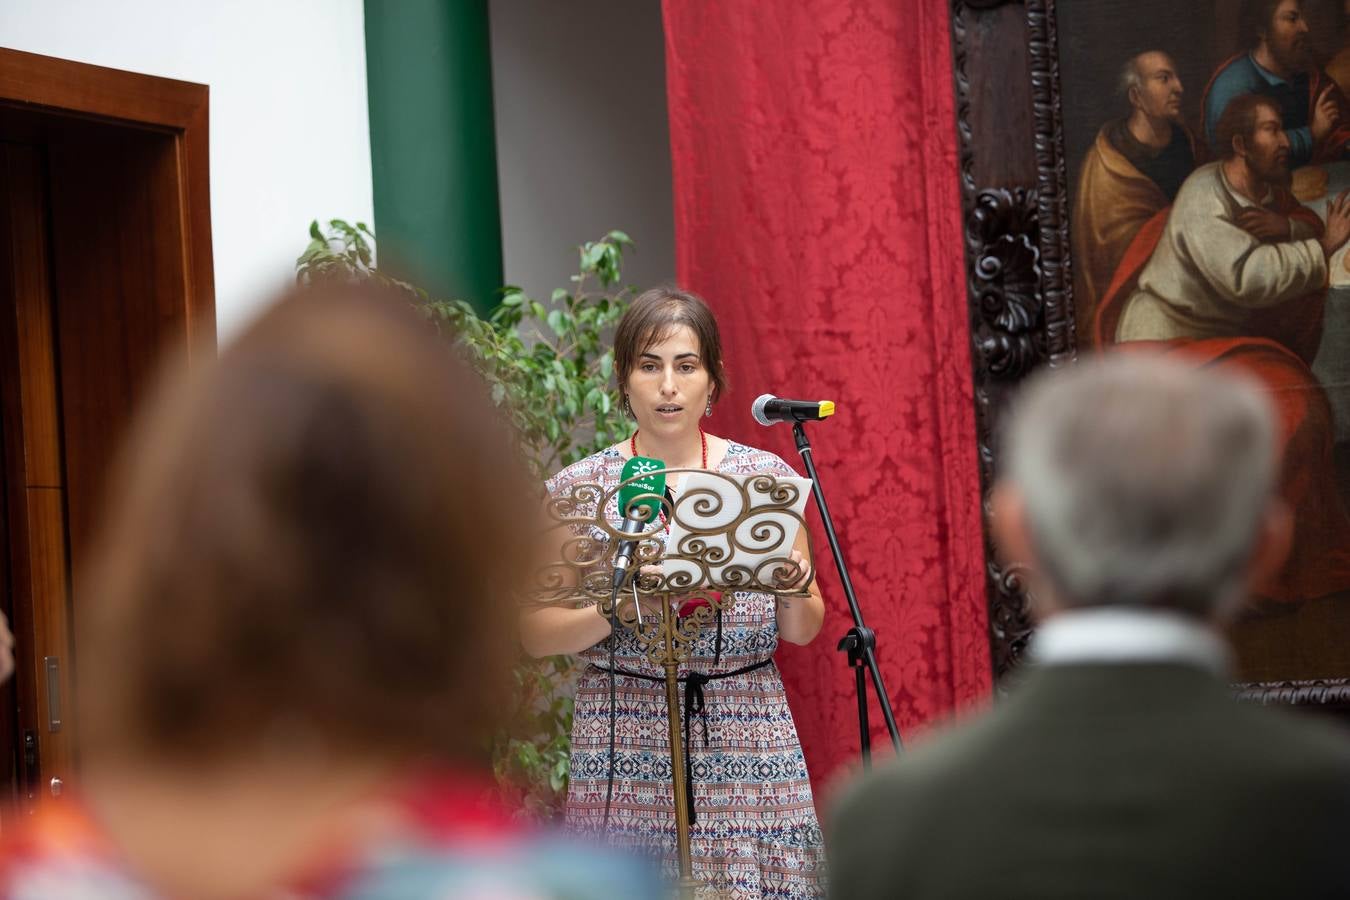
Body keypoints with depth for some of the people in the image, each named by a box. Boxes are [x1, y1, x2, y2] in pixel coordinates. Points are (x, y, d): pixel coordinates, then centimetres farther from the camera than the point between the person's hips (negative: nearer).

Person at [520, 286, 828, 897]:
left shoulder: (766, 476, 5)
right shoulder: (578, 489, 2)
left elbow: (802, 631, 10)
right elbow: (536, 634, 1)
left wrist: (795, 587, -12)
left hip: (748, 740, 1)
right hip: (625, 749, -1)